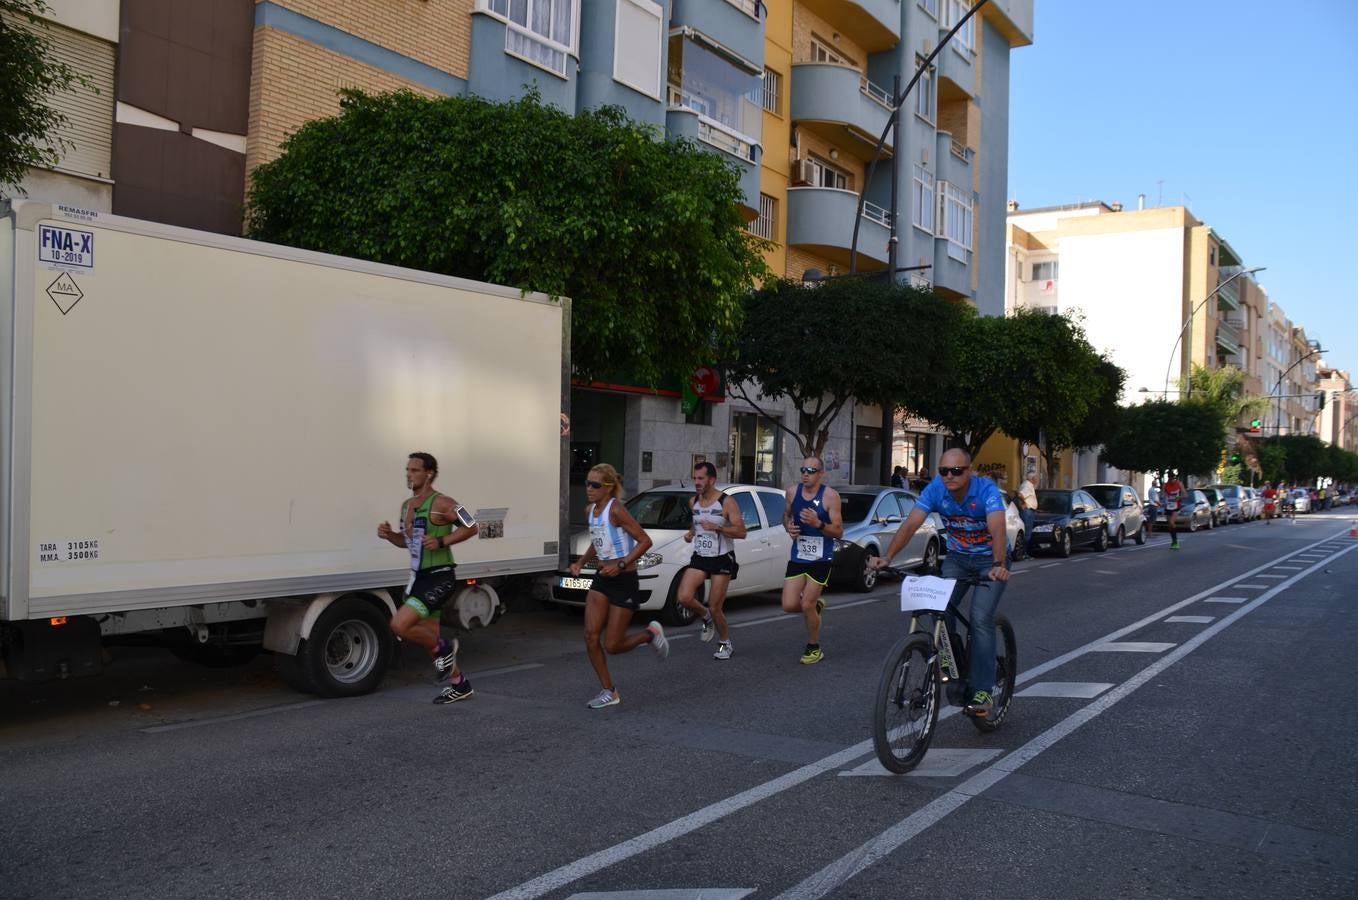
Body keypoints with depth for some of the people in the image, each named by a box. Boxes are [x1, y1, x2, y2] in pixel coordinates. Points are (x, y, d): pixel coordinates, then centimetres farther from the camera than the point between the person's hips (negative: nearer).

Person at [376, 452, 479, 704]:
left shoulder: (441, 503, -13)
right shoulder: (407, 505, 11)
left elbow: (470, 528, -12)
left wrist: (441, 542, -22)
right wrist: (389, 535, 2)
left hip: (440, 578, -9)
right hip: (419, 578, 9)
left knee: (399, 625, -20)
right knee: (429, 637, 15)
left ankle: (443, 648, 4)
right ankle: (460, 685, 30)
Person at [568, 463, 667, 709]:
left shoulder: (616, 509, -18)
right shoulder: (590, 510, 6)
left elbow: (645, 541, -18)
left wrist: (621, 564, -25)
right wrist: (581, 562, 6)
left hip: (624, 582, -7)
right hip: (601, 580, 7)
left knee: (612, 646, -2)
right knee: (590, 637, -3)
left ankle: (650, 634, 26)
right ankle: (609, 692, 10)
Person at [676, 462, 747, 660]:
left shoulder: (726, 502, -11)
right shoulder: (693, 502, 7)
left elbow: (741, 532, -15)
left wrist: (717, 528, -27)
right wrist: (690, 532, 4)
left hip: (722, 559, -5)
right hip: (699, 557, 5)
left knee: (715, 607, -4)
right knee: (684, 597, -15)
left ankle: (725, 643, 22)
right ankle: (706, 617, 17)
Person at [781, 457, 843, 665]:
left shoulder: (830, 496, -11)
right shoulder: (793, 492, 3)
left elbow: (838, 531, -10)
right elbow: (786, 515, 21)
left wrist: (818, 524, -28)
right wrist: (789, 527, -1)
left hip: (820, 559, -4)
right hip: (797, 556, 4)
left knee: (807, 605, -5)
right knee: (789, 605, -3)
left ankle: (814, 648, 18)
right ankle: (816, 606, 31)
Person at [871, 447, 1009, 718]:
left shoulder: (987, 490, -27)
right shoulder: (935, 489, -17)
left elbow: (997, 529, -41)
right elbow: (911, 524, -24)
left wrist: (999, 565, -58)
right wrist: (887, 557, -37)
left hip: (990, 560, -4)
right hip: (957, 558, 4)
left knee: (981, 619, -17)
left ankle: (982, 691, -10)